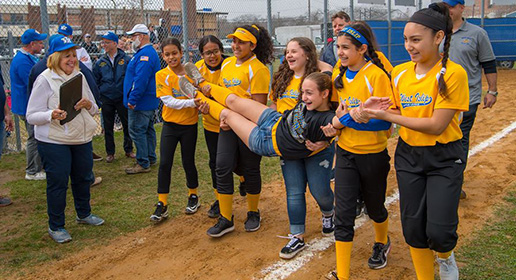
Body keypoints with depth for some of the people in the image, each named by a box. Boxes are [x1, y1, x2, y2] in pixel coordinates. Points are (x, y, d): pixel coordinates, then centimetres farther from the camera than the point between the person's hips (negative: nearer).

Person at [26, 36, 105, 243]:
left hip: (82, 139, 6)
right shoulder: (45, 80, -11)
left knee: (83, 178, 18)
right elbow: (31, 116, -12)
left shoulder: (80, 76, 7)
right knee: (57, 182, 1)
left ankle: (83, 214, 39)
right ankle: (55, 226, 17)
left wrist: (88, 105, -11)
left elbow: (94, 109, 12)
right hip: (54, 142, -6)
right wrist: (52, 115, -31)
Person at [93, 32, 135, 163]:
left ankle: (128, 150, 22)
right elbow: (95, 81, 11)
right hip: (107, 100, 2)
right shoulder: (100, 62, 5)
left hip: (123, 98, -2)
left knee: (127, 125, 7)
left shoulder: (126, 60, -2)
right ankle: (110, 153, 20)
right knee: (108, 127, 8)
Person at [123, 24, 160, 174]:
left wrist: (132, 99, -26)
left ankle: (143, 164, -1)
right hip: (149, 101, 11)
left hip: (140, 103, -11)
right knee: (148, 129, 17)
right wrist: (133, 98, 22)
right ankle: (151, 158, 28)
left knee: (137, 131, -6)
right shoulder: (149, 52, 15)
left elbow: (140, 80, -28)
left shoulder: (144, 54, -20)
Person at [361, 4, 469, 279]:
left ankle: (445, 257, 28)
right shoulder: (399, 73, 2)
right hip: (408, 155, 5)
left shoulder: (453, 73, -15)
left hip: (444, 157, -4)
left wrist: (386, 116, -20)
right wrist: (372, 114, -9)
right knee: (413, 227, 7)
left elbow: (437, 125, -20)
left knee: (439, 231, -9)